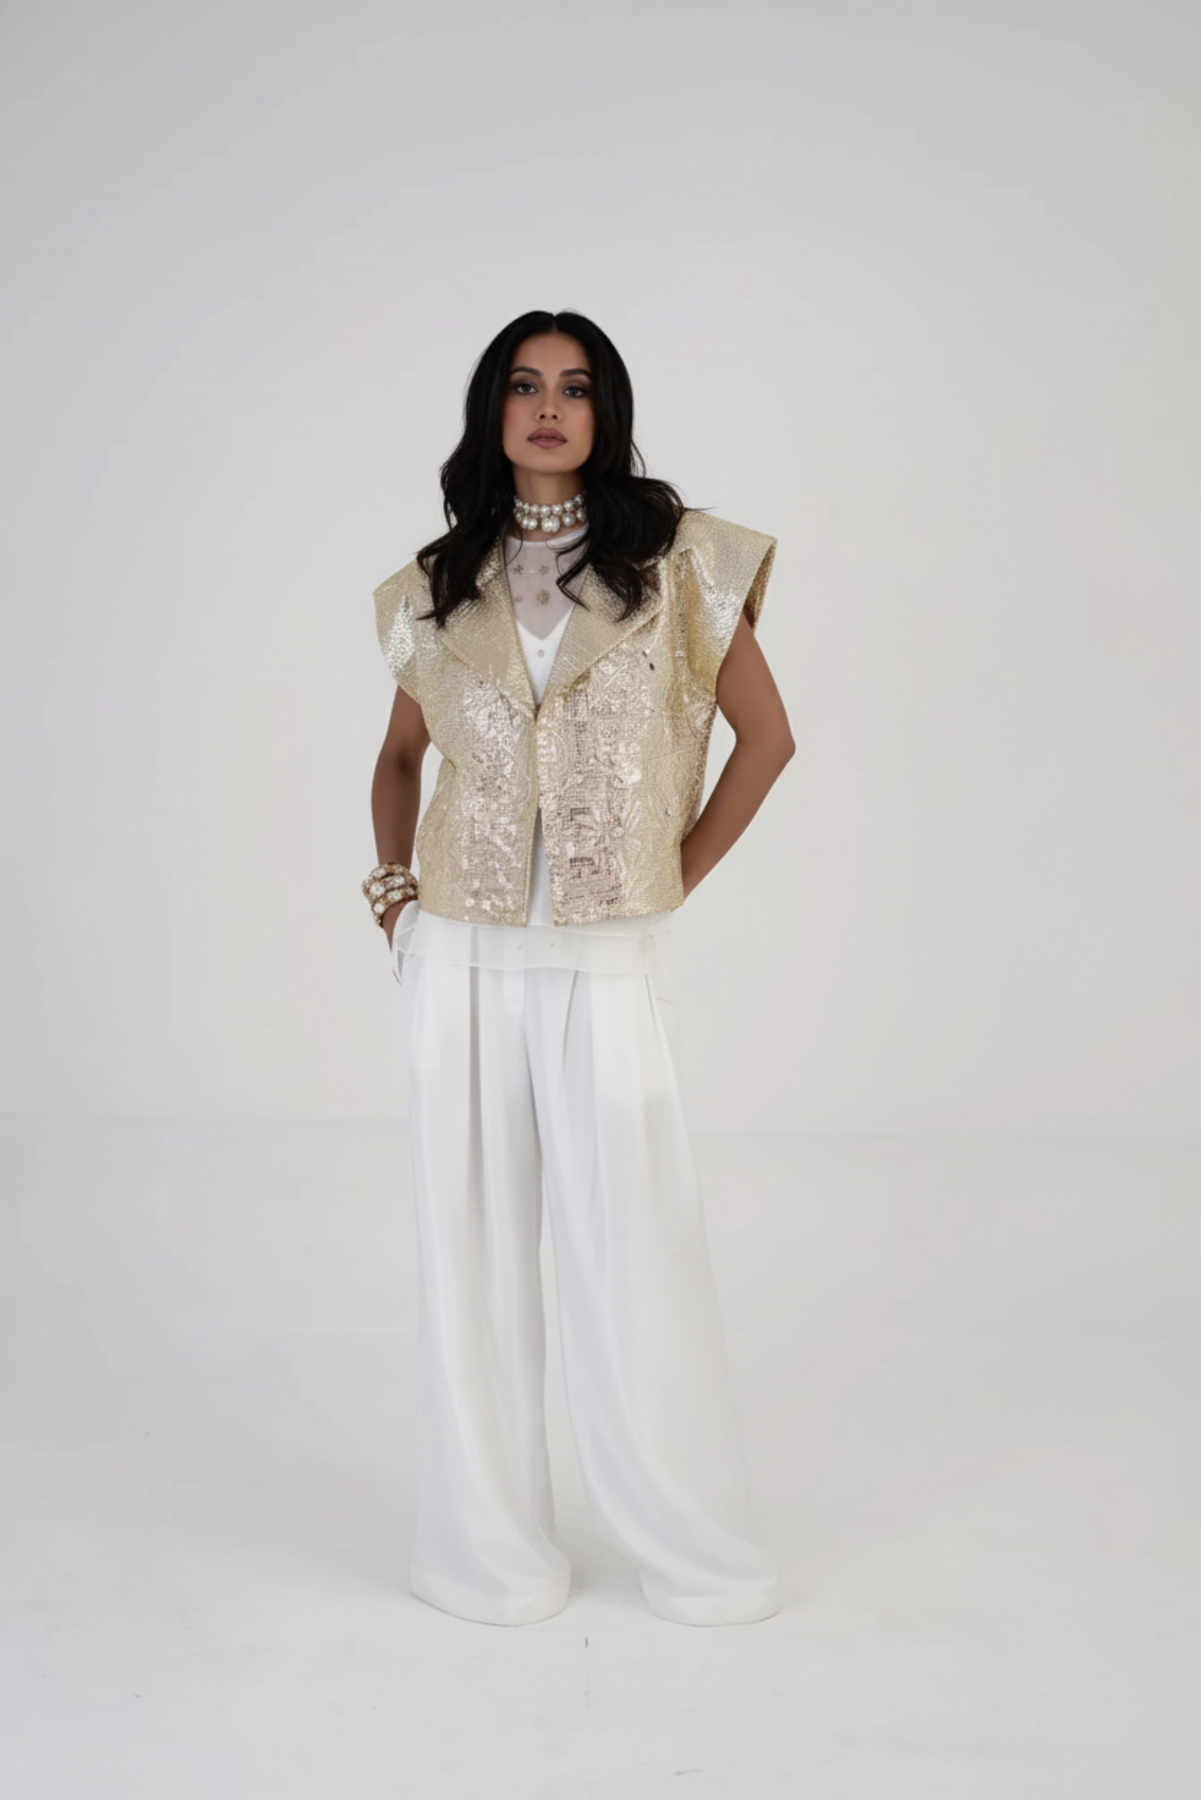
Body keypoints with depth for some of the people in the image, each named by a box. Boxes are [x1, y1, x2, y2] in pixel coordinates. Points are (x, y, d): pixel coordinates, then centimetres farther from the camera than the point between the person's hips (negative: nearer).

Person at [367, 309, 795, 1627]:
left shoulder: (678, 559, 1)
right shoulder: (440, 586, 9)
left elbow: (765, 737, 4)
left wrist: (677, 877, 0)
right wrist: (391, 886, 9)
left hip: (605, 961, -2)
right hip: (461, 959, 3)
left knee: (633, 1245, 1)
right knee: (472, 1238, 8)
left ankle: (692, 1545, 20)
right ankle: (488, 1544, 22)